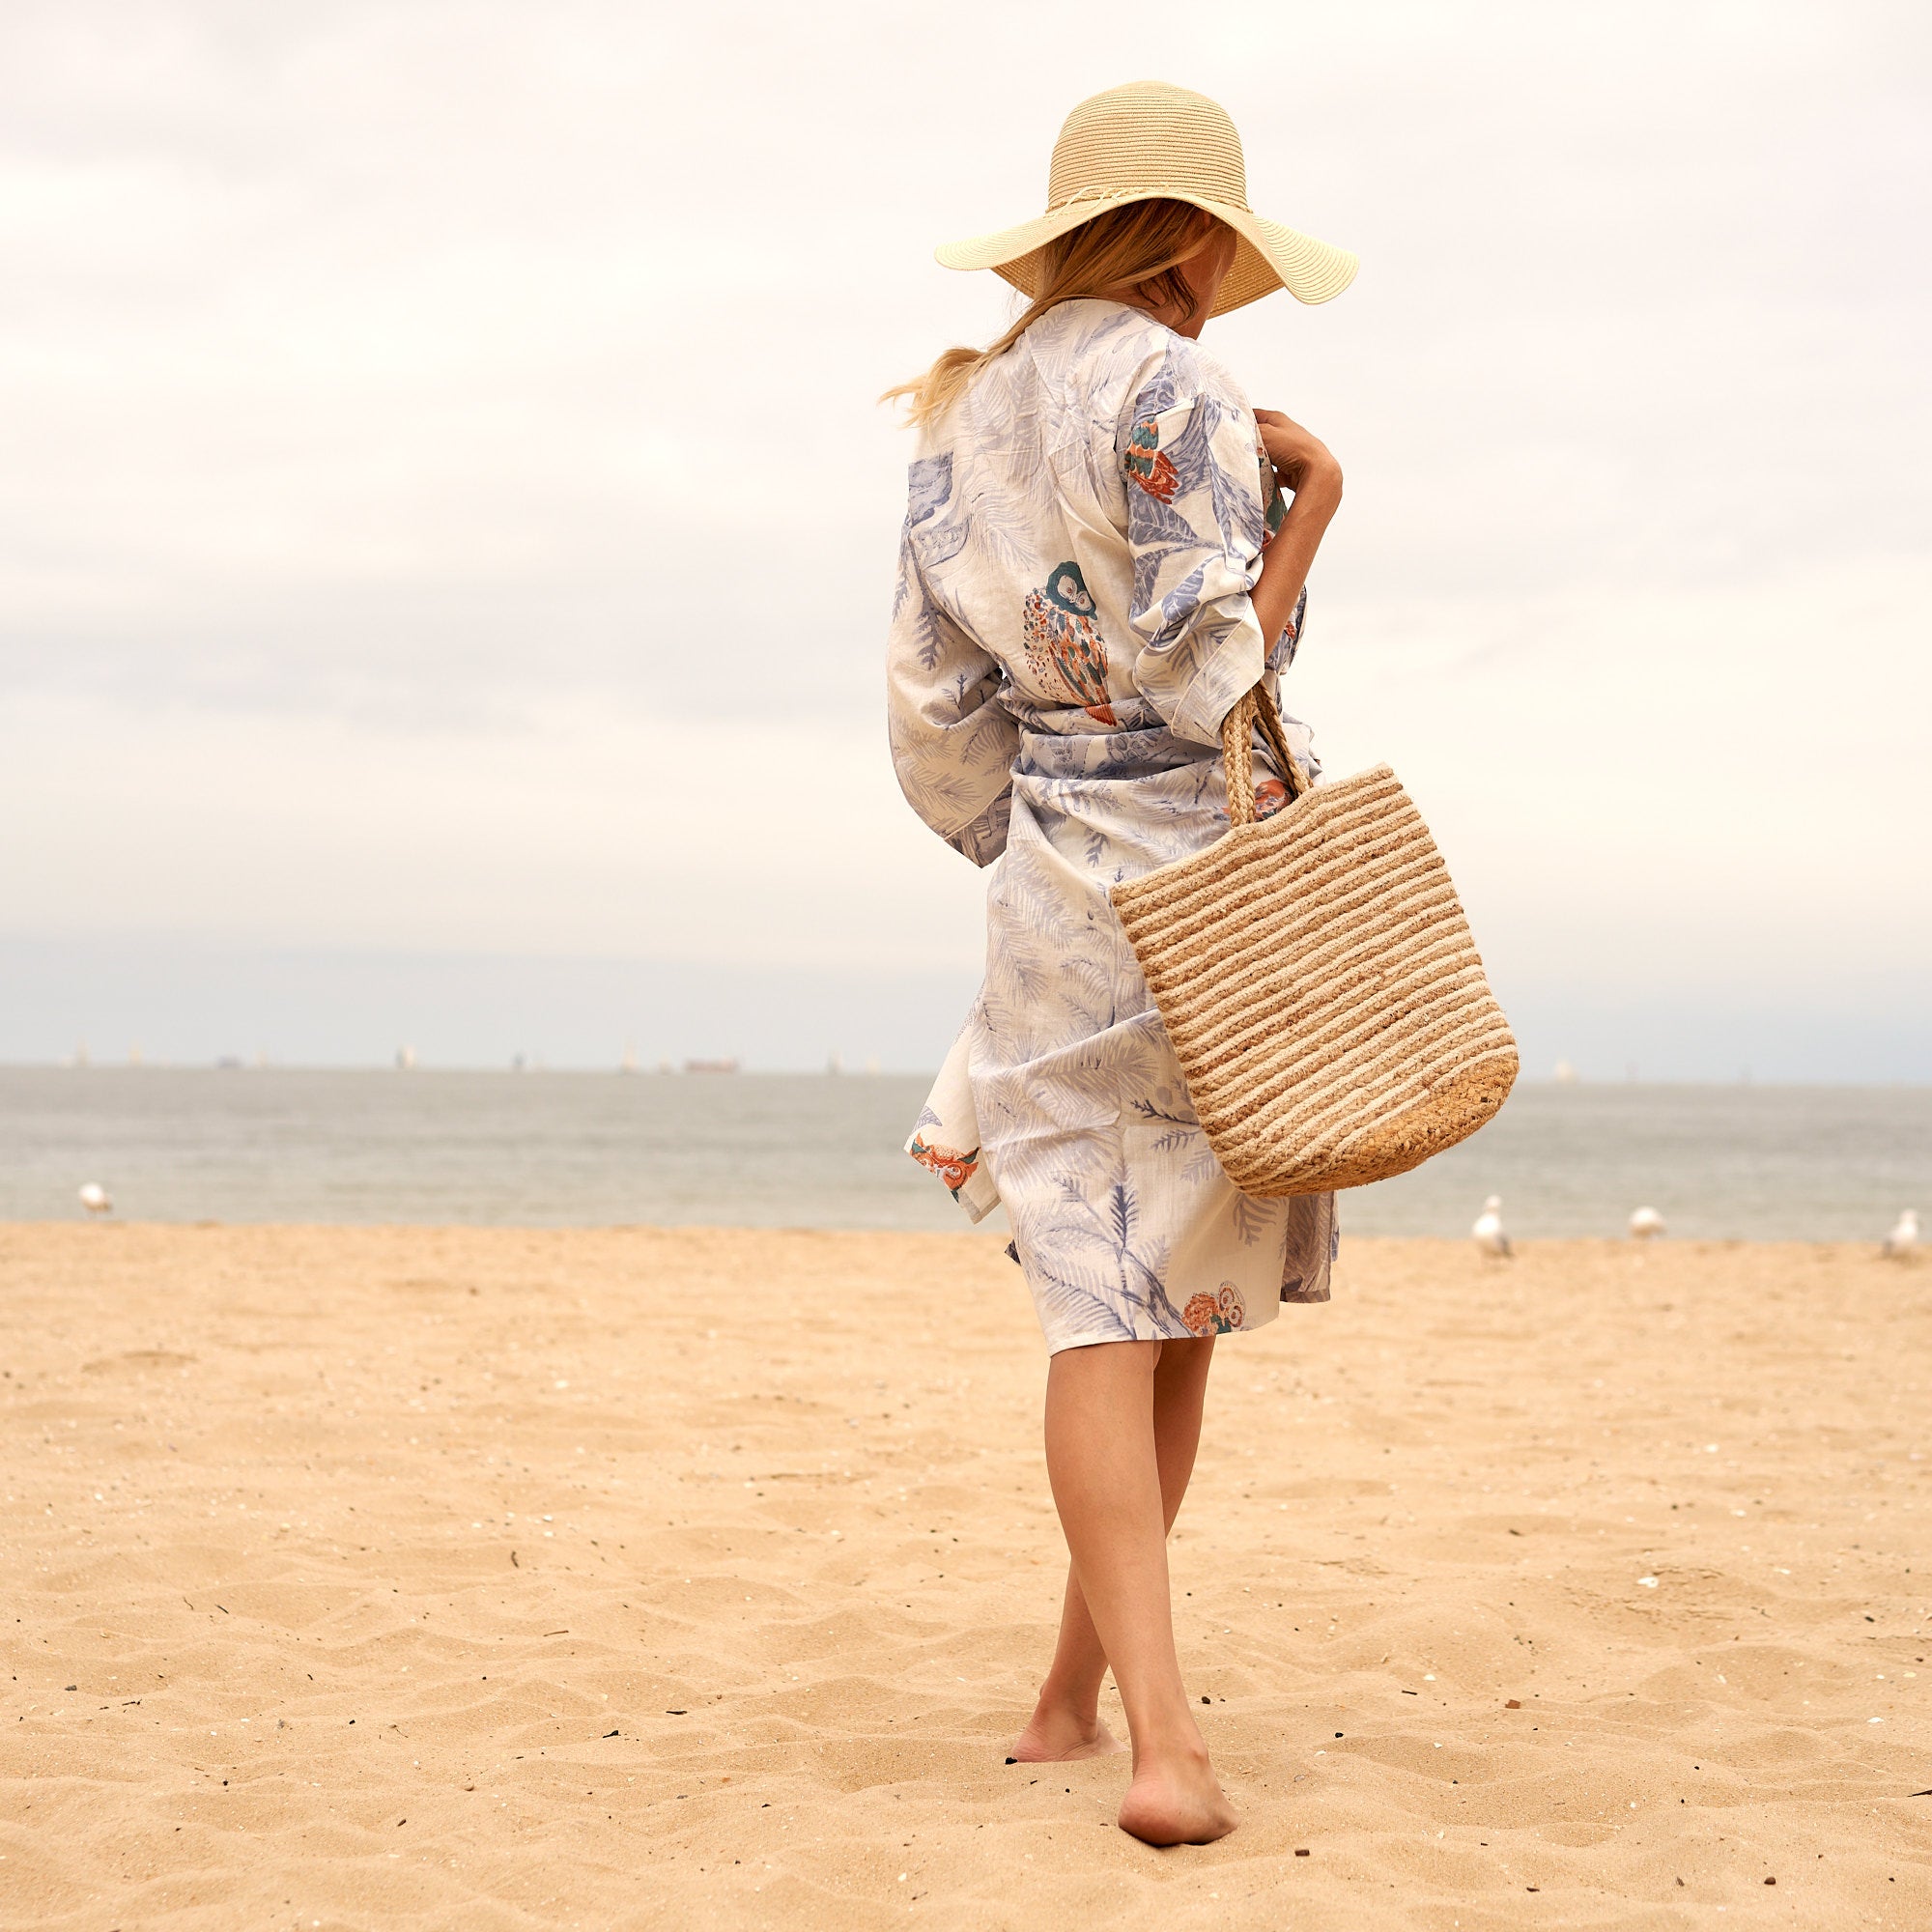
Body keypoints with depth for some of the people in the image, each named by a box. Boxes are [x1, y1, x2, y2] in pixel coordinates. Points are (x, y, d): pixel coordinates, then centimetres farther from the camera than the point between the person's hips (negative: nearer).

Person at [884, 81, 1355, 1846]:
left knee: (1107, 1304, 0)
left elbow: (931, 706, 10)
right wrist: (1310, 508, -7)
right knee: (1184, 1301, 10)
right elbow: (1206, 684, -18)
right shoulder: (1179, 398, -12)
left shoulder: (966, 415, 9)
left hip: (1051, 892, 5)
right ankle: (1081, 1695, 16)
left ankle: (1158, 1733, -13)